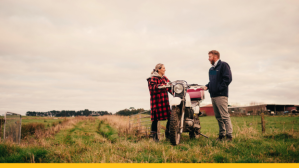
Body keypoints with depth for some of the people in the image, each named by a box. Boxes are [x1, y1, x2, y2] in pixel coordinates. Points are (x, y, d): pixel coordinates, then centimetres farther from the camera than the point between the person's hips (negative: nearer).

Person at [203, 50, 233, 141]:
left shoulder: (223, 65, -2)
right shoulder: (211, 69, 23)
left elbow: (228, 79, -11)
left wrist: (220, 88, -15)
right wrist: (207, 86, 9)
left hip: (221, 95, -8)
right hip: (213, 96, 8)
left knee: (225, 116, -10)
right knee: (218, 116, 10)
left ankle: (229, 135, -7)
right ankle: (222, 134, 16)